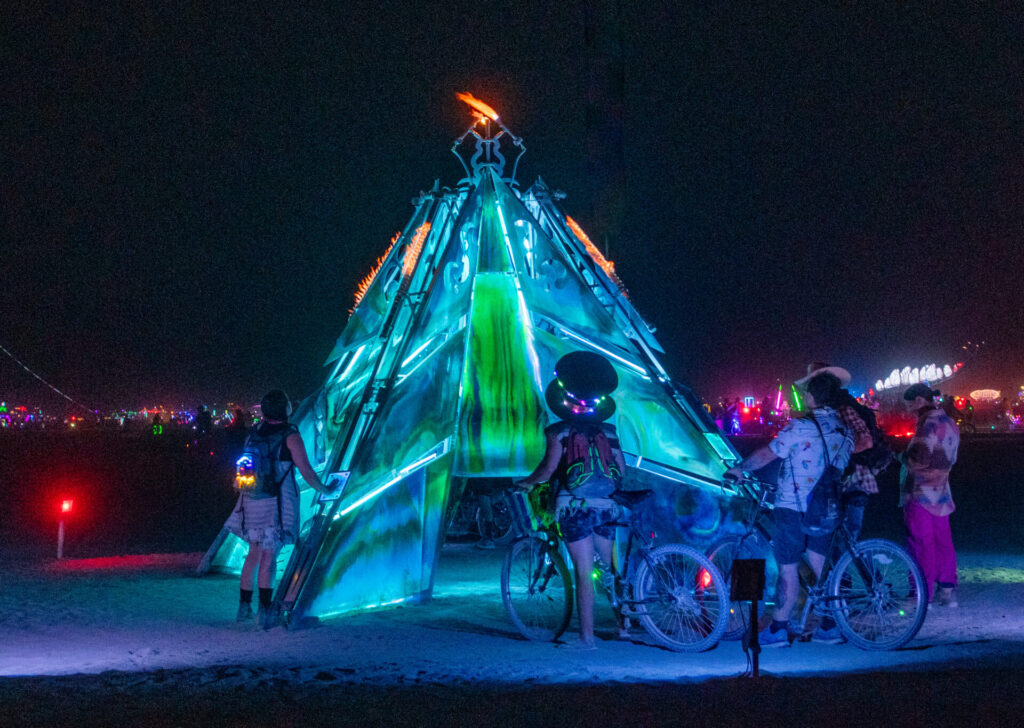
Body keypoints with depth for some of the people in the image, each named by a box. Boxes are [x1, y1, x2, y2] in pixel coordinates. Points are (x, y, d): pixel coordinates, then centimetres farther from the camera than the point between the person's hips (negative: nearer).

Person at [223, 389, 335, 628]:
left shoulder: (253, 434, 8)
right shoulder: (290, 436, -9)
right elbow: (306, 472, -9)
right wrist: (324, 489, 7)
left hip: (252, 501, 5)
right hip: (277, 503, -5)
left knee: (254, 553, 16)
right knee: (269, 555, -6)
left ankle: (244, 606, 21)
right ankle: (264, 610, -10)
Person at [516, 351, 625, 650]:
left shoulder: (558, 431, 0)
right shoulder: (607, 431, 13)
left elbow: (549, 467, -12)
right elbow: (622, 470, 13)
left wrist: (526, 482, 4)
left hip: (575, 505, -4)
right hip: (605, 505, 4)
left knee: (584, 573, -6)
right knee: (611, 567, 16)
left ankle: (587, 637, -5)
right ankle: (623, 624, 20)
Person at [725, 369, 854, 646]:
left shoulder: (801, 427, -16)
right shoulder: (845, 429, 4)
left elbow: (766, 454, -11)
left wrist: (738, 469, 4)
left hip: (793, 506, -6)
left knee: (788, 568, -1)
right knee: (820, 564, 15)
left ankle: (778, 630, 5)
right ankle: (831, 627, 17)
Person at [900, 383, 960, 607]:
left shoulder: (929, 422, -16)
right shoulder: (948, 421, 13)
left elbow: (920, 457, -24)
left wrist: (904, 457, -3)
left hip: (921, 493, -9)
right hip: (941, 492, 9)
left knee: (921, 543, -5)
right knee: (942, 540, 13)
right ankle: (948, 591, 17)